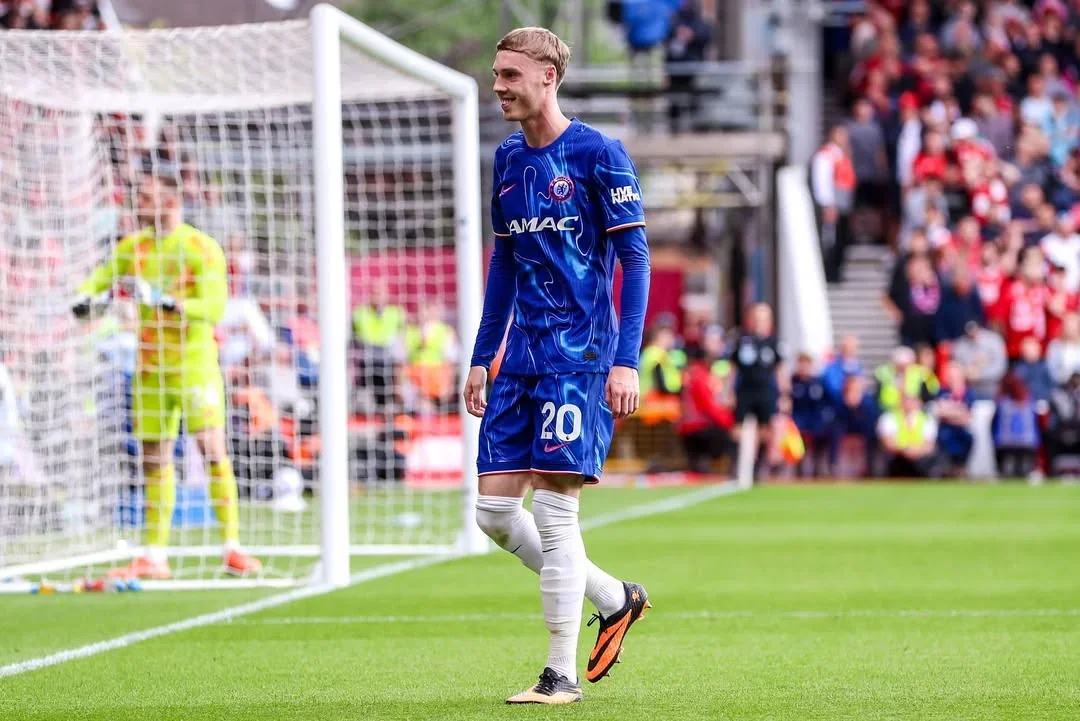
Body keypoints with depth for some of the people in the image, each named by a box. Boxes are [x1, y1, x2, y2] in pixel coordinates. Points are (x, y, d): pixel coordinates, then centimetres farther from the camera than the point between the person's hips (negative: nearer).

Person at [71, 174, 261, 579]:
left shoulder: (201, 249, -10)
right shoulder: (134, 247, 9)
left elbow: (214, 308, -18)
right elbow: (103, 276, 13)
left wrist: (164, 301, -29)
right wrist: (84, 296, -10)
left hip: (194, 364, -5)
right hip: (150, 367, 5)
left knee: (213, 450, -12)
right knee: (154, 460, 6)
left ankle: (232, 548, -9)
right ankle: (155, 556, 11)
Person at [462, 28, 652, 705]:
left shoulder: (599, 154, -8)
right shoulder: (508, 160, 13)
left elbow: (635, 258, -10)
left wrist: (627, 362, -17)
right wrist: (482, 357, 18)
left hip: (580, 356, -7)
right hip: (521, 358, 7)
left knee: (554, 508, -9)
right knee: (495, 509, 2)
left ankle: (563, 674, 0)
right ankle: (614, 599, 22)